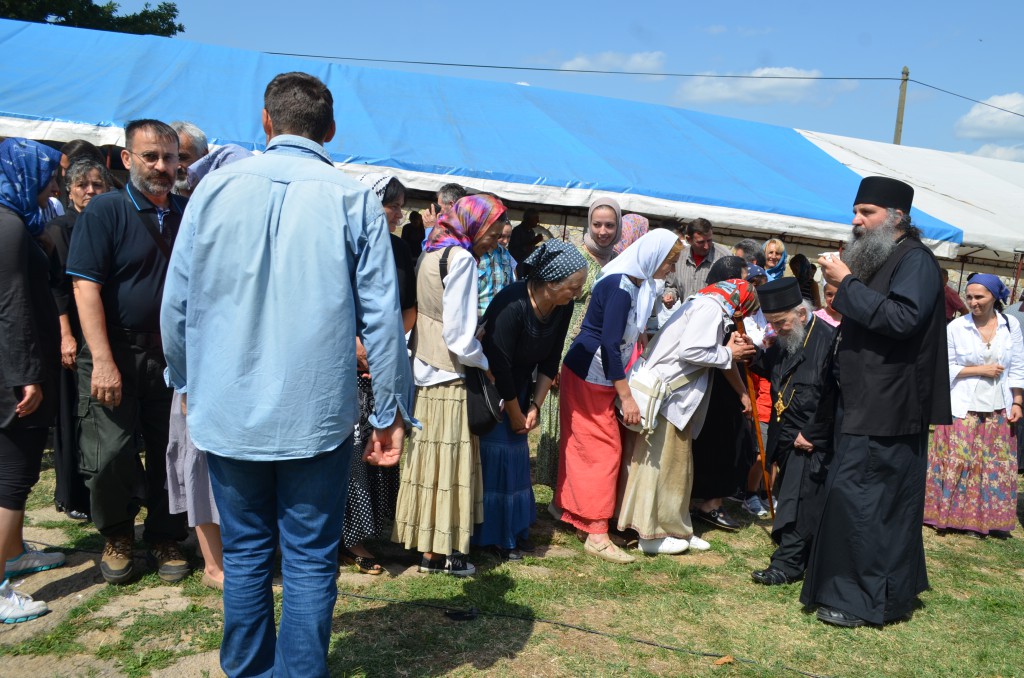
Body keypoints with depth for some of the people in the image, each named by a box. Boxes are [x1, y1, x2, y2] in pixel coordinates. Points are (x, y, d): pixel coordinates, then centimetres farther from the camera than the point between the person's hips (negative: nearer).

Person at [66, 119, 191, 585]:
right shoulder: (105, 211, -4)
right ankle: (117, 536, 24)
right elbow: (86, 287, -11)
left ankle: (165, 539, 26)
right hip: (116, 351, -3)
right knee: (108, 456, -1)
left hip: (173, 352, 3)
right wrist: (102, 361, -19)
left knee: (171, 454, 8)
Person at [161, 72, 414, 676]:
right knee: (310, 560, 8)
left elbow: (177, 302, 4)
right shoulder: (353, 199, -6)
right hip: (317, 414, -2)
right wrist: (392, 412, 1)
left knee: (245, 552, 17)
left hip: (228, 411, 3)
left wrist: (187, 383, 19)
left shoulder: (216, 187, 0)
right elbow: (382, 316, -7)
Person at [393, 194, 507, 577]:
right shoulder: (460, 259, -14)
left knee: (427, 458, 12)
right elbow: (459, 334, -18)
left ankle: (426, 545, 21)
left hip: (423, 372, 8)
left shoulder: (430, 254, 12)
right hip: (448, 377, -8)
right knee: (450, 461, 0)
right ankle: (442, 552, 9)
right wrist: (485, 364, -3)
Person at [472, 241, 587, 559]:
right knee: (495, 455, -6)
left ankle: (515, 530, 20)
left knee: (516, 458, 9)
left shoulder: (562, 308, -10)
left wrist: (535, 406, -1)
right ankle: (492, 536, 6)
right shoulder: (512, 304, -30)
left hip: (518, 388, 7)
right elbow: (498, 366, -25)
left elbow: (550, 361, 1)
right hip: (491, 388, -6)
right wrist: (515, 415, -13)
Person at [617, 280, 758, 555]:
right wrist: (728, 354, -10)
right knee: (660, 463, -2)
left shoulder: (706, 305, 19)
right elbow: (690, 350, -24)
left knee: (676, 464, 16)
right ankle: (652, 533, 8)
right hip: (665, 394, -10)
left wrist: (731, 349, 4)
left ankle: (674, 528, 26)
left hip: (676, 397, 10)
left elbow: (698, 350, 13)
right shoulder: (711, 306, -12)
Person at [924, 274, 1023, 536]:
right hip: (963, 408, -3)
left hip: (998, 410, 3)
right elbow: (946, 368, -6)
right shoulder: (955, 327, -8)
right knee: (956, 462, 0)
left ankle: (985, 519, 21)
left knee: (995, 466, 9)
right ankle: (950, 514, 14)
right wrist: (980, 370, -13)